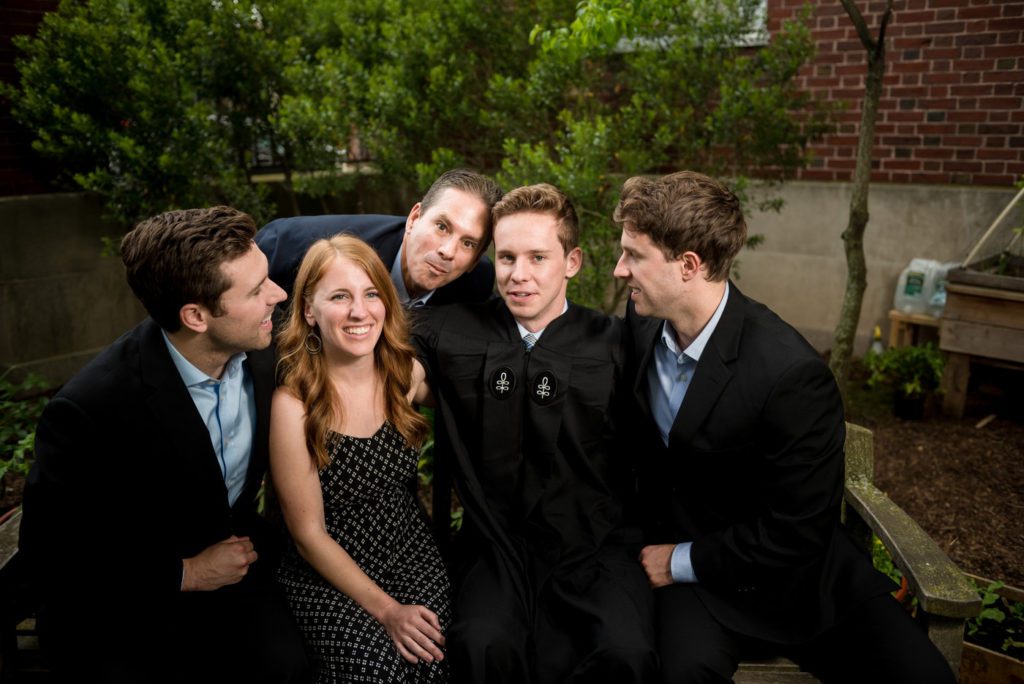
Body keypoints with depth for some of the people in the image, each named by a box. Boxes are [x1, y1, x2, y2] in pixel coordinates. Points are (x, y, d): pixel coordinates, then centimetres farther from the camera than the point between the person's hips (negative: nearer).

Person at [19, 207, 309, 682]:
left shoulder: (263, 351, -14)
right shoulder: (90, 408, -28)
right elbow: (52, 559, -16)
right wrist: (184, 575, -15)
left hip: (231, 562, 3)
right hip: (117, 609, -2)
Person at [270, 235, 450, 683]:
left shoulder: (407, 374, -4)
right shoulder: (293, 404, -16)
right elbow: (309, 535, -11)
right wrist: (384, 609, -13)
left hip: (411, 556, 3)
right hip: (328, 577, -3)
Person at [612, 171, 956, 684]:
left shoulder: (792, 376, -25)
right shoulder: (641, 323, -6)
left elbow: (793, 538, -19)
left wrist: (682, 562, -12)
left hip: (786, 569, -1)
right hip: (675, 550, 2)